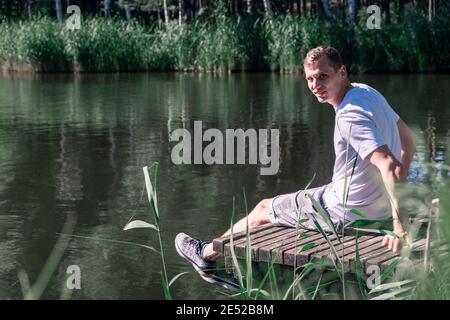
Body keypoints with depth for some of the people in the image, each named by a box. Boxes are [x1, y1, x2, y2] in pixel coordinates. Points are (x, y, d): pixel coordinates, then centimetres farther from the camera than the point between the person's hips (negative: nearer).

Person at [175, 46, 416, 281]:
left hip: (346, 212, -9)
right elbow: (408, 141, 12)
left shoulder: (349, 115, -28)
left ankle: (207, 254, 36)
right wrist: (396, 191, 12)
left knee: (262, 210, 13)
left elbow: (390, 165, -36)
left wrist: (399, 227, -36)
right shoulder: (367, 91, 2)